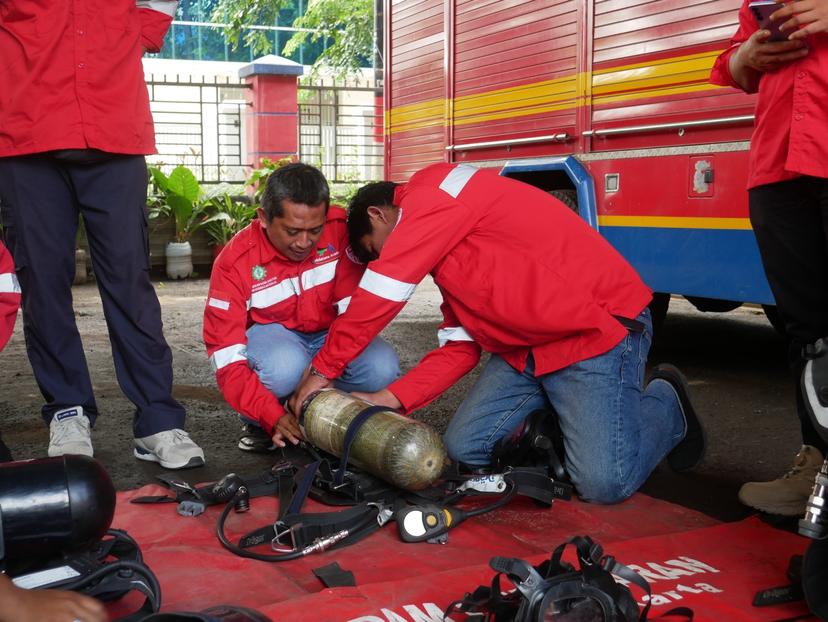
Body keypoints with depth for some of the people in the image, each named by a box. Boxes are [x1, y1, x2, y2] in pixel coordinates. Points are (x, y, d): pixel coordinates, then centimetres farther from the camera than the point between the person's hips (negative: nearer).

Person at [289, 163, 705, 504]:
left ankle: (663, 402, 13)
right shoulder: (439, 246, 17)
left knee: (604, 484, -15)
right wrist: (390, 399, 1)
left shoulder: (433, 190, -12)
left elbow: (382, 289, -18)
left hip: (599, 326, -9)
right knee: (464, 448, 1)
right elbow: (459, 348, 11)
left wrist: (323, 368, -9)